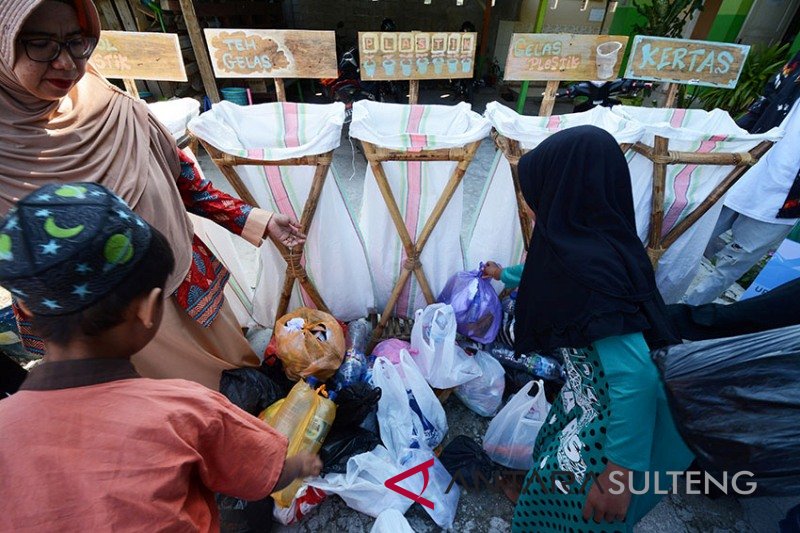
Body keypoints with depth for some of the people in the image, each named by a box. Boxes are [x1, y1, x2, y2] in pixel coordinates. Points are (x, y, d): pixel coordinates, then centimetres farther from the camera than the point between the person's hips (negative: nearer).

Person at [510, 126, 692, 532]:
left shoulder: (588, 266, -34)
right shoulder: (602, 240, -5)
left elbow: (635, 374, -34)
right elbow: (548, 268, 15)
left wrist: (620, 473, -24)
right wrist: (506, 276, 31)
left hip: (613, 420, -8)